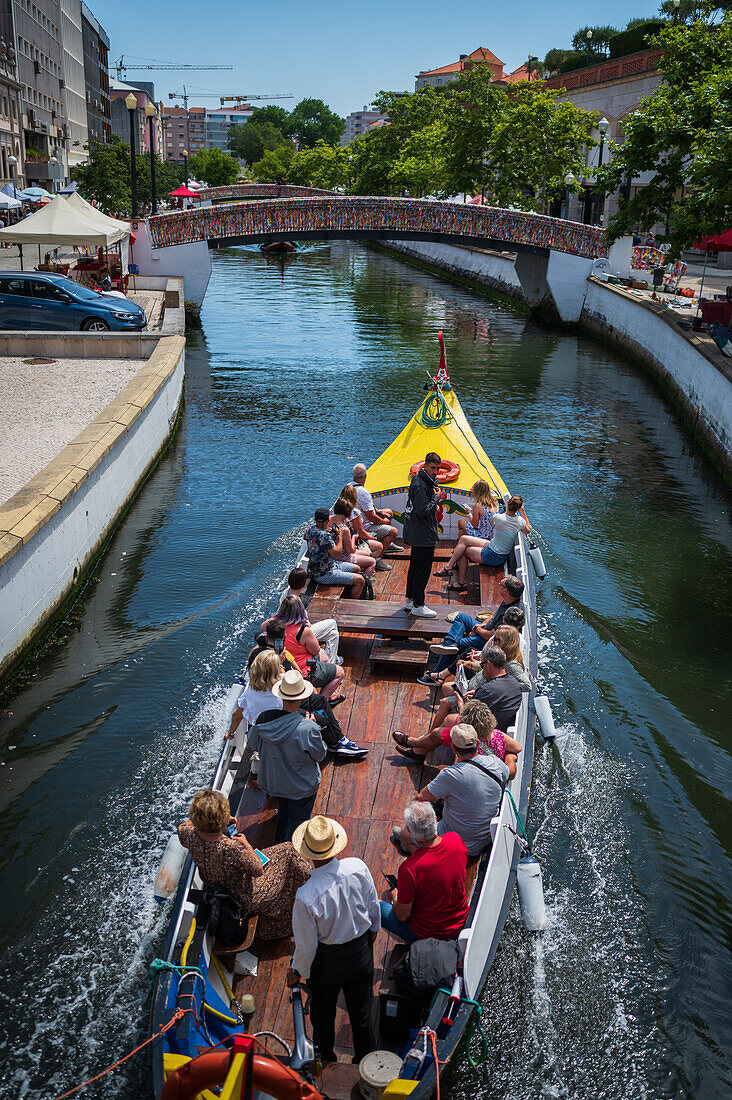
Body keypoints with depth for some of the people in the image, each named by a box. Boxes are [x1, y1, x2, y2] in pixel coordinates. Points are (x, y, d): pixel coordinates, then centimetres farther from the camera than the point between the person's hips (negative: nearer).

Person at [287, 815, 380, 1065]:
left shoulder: (306, 897, -36)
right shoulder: (358, 867, -25)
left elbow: (306, 945, -21)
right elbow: (373, 905, -5)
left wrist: (296, 971, 0)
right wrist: (374, 927, 16)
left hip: (326, 961, -3)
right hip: (361, 951, 3)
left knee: (323, 1016, 26)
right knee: (361, 1012, 25)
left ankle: (325, 1061, 51)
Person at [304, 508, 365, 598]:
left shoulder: (311, 528, -1)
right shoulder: (324, 536, -31)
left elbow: (305, 537, 23)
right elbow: (337, 554, -29)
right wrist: (340, 536, -15)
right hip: (324, 575, -10)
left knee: (357, 569, 19)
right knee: (359, 580, -14)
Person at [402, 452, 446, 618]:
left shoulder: (420, 479, 11)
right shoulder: (421, 485, -22)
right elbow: (423, 511, -26)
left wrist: (433, 505, 8)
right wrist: (436, 498, -15)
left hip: (415, 534, 11)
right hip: (423, 536, -11)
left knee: (415, 566, 19)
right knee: (423, 569, -3)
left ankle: (410, 600, 29)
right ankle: (417, 606, 4)